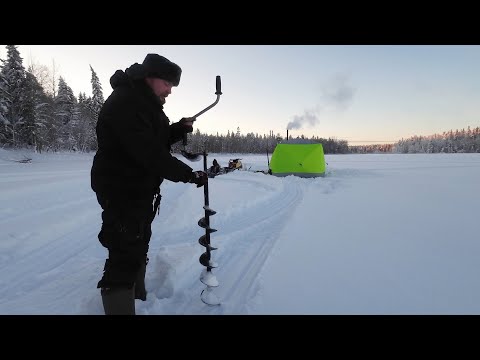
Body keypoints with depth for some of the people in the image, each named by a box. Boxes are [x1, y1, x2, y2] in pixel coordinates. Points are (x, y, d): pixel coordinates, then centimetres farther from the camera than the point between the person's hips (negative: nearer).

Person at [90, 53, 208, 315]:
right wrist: (189, 175, -23)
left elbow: (157, 141, 15)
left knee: (139, 247, 22)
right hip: (121, 190, -11)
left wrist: (179, 129, -2)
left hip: (141, 189, 11)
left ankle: (138, 300, 41)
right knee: (126, 254, -10)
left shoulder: (146, 104, 12)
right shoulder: (124, 103, -22)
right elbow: (150, 153, -29)